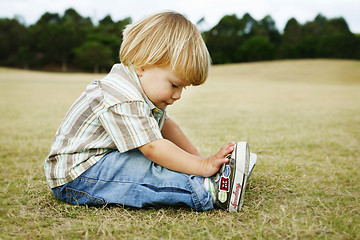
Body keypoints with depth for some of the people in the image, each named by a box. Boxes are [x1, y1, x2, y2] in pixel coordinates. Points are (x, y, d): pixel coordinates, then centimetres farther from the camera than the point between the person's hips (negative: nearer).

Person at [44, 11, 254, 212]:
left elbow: (164, 124, 17)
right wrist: (202, 165, -30)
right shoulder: (123, 100, -29)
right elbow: (153, 147, -33)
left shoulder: (143, 89, 6)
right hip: (75, 177, -10)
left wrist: (198, 157, 12)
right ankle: (208, 191, -32)